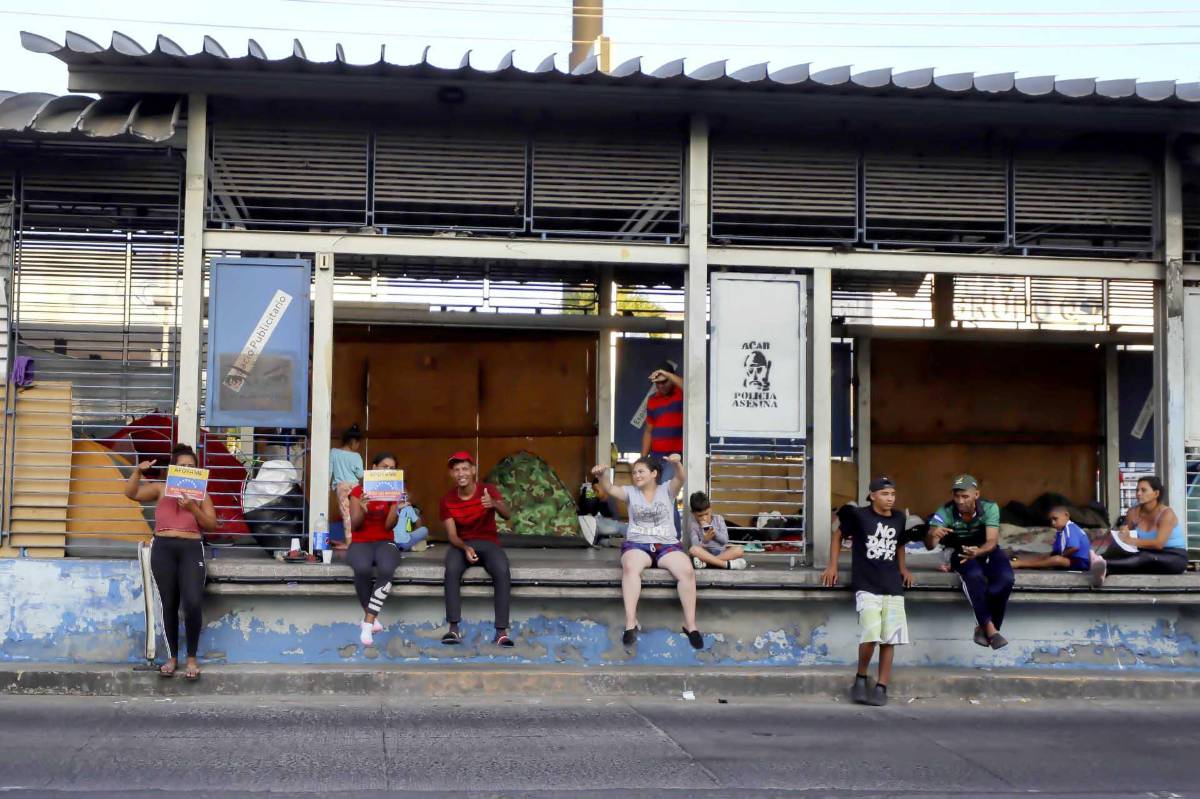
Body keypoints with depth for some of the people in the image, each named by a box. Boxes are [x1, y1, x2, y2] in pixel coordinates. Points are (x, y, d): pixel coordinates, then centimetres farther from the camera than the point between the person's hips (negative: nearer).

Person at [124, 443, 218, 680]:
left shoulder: (201, 494, 13)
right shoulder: (161, 489, 14)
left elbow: (212, 524, 5)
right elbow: (131, 493, 5)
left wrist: (192, 508, -9)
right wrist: (138, 471, -9)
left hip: (191, 549, -1)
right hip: (163, 548, 1)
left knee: (192, 604, -14)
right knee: (168, 605, 2)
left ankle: (192, 658, 0)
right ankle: (172, 657, 13)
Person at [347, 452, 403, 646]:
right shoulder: (358, 491, 1)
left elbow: (389, 526, -5)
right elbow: (354, 526, -6)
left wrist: (397, 507, -23)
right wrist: (362, 509, -26)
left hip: (384, 542, 1)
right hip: (360, 543, -1)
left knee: (387, 569, -35)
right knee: (362, 569, -37)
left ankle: (367, 623, -29)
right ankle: (372, 618, -15)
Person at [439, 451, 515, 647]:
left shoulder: (488, 490, -7)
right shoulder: (448, 500, -4)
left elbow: (507, 515, -22)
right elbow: (452, 534, -8)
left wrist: (494, 504, -45)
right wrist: (465, 548, -30)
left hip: (488, 542, -1)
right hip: (462, 544, 1)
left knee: (502, 571, -33)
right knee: (452, 570, -34)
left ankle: (501, 631, -32)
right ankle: (454, 629, -33)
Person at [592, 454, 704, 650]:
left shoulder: (667, 490, 9)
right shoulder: (630, 492, 12)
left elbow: (681, 478, -11)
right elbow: (609, 489, -4)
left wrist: (677, 464, -35)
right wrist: (602, 475, -27)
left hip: (667, 545, 0)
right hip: (637, 545, 0)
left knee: (687, 570, -30)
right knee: (630, 567, -36)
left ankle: (690, 624, -20)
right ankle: (631, 623, -36)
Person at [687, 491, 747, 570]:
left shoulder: (718, 519, 5)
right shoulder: (693, 525, 0)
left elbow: (725, 540, -2)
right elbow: (696, 547, -9)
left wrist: (715, 532, -19)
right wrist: (704, 540, -30)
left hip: (721, 552, 2)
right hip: (705, 553, -2)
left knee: (738, 550, -27)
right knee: (693, 550, -35)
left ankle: (706, 562, -34)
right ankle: (726, 564, -39)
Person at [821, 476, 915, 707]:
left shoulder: (900, 519, 8)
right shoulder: (859, 516, -5)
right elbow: (838, 535, 9)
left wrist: (903, 568, 16)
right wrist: (832, 566, 7)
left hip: (893, 587, 4)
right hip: (866, 586, -4)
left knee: (889, 639, 0)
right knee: (871, 635, -17)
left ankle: (881, 687, 10)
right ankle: (861, 678, 6)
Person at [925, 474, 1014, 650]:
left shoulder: (990, 508, -19)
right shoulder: (945, 512, -21)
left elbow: (992, 540, -27)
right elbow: (929, 546, -28)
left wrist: (977, 552, -50)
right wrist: (932, 535, -54)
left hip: (986, 550, 2)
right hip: (960, 552, -1)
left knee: (1005, 578, -28)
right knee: (974, 575, -36)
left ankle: (983, 626, -14)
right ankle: (990, 627, -32)